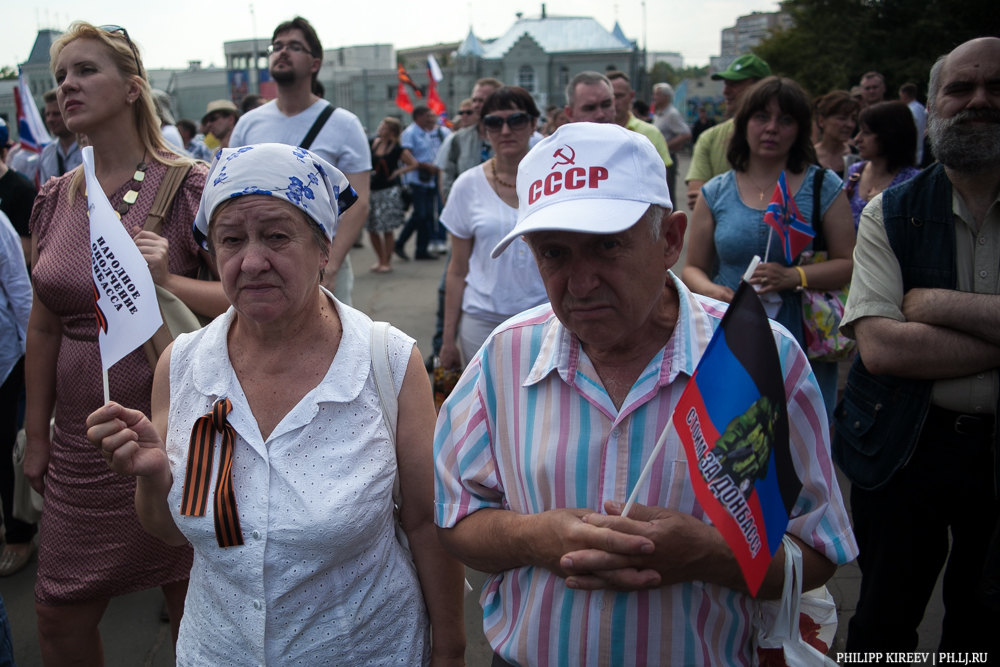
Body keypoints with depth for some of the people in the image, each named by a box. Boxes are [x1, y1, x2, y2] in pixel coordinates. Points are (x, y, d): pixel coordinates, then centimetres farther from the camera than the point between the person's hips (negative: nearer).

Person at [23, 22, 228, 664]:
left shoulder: (190, 186, -10)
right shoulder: (54, 199, 7)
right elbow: (43, 327, 11)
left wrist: (168, 281, -29)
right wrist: (36, 438, 13)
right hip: (82, 444, 5)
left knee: (194, 612, 10)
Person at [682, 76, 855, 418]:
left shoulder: (823, 187, 5)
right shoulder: (716, 193, 7)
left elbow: (849, 264, 0)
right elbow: (693, 268, 10)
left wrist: (794, 277, -17)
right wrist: (712, 291, -12)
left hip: (803, 342, 0)